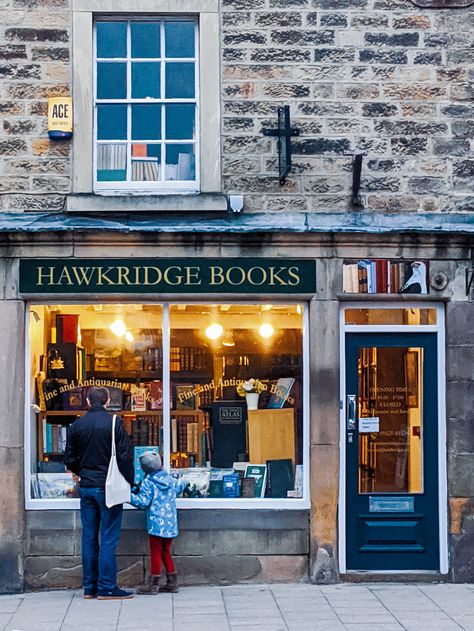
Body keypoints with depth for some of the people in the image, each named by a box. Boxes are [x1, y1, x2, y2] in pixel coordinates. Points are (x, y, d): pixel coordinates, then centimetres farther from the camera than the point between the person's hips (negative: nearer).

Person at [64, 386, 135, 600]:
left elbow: (70, 460, 8)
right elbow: (125, 456, -11)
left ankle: (90, 587, 14)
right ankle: (106, 588, -1)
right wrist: (129, 482, -1)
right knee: (108, 538, -1)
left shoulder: (76, 425, 4)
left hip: (86, 487, 5)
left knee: (89, 537, 10)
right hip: (109, 487, -5)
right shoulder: (114, 423, -9)